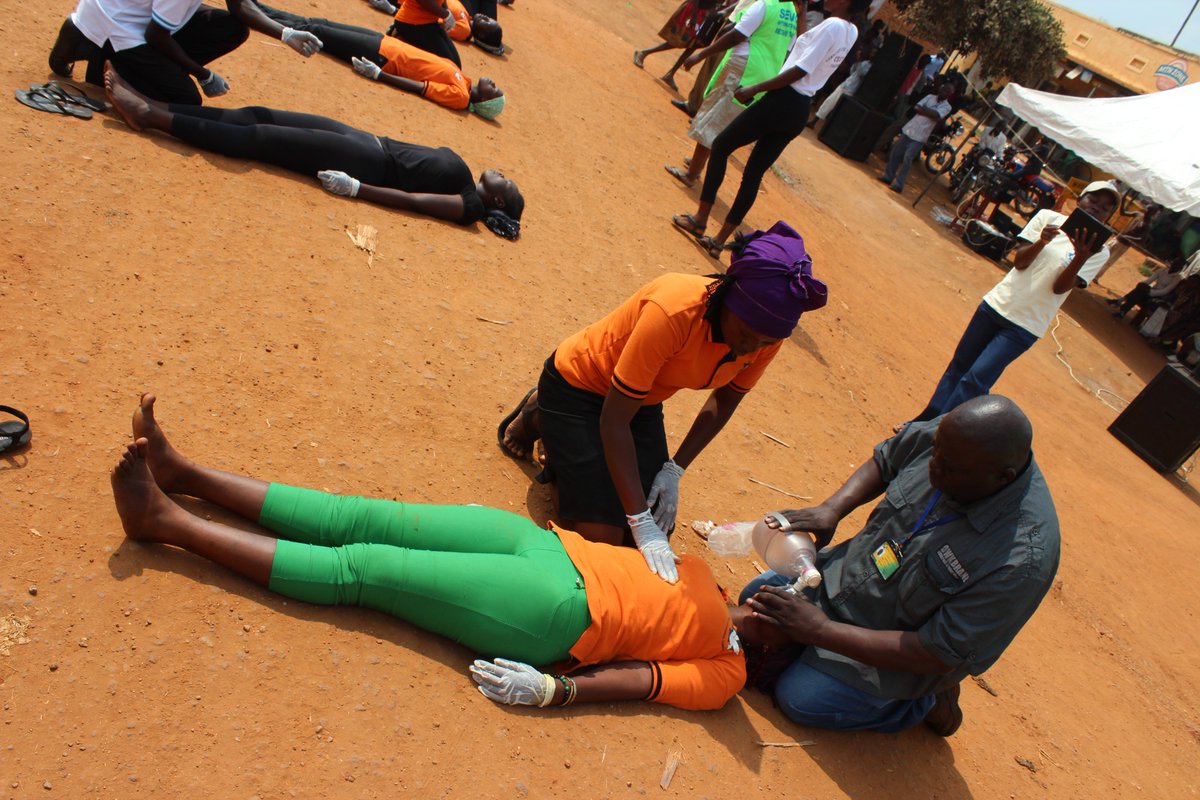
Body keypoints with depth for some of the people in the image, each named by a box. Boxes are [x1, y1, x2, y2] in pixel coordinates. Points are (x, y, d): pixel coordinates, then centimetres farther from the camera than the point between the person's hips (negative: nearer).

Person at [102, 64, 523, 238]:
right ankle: (150, 106, -3)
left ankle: (151, 116, -12)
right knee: (260, 116, -2)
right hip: (370, 143, 8)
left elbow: (411, 199, -18)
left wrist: (355, 187, -24)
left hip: (370, 164, -8)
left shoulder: (469, 205, -9)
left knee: (258, 137, -14)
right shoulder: (460, 169, 18)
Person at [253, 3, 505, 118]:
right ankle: (257, 8, 20)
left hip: (381, 56, -6)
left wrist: (377, 74, -27)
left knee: (315, 30, -3)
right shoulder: (462, 78, 1)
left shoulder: (460, 95, -19)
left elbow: (419, 87, -24)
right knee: (319, 23, 8)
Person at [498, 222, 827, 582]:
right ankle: (540, 420, 13)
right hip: (578, 386, -6)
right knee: (601, 535, -9)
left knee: (659, 526, 3)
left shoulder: (766, 333, -18)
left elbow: (724, 401, 1)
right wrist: (641, 523, -32)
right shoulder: (674, 311, -38)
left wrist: (675, 470, -9)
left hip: (644, 399, 6)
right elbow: (614, 420, -32)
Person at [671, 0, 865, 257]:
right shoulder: (851, 32, 12)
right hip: (800, 113, 8)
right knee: (754, 174, 10)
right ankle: (719, 240, 10)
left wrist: (754, 89, -16)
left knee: (720, 146, 6)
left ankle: (701, 218, 7)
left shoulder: (832, 25, -14)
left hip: (781, 102, -8)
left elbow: (799, 71, -19)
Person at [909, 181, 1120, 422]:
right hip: (997, 304, 3)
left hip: (1025, 327, -2)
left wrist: (1080, 258, -28)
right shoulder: (1048, 217, 1)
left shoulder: (1099, 252, -3)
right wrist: (1041, 242, -23)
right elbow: (1019, 261, -5)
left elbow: (1060, 287, -12)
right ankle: (927, 422, 25)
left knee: (975, 380, -11)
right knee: (959, 366, 11)